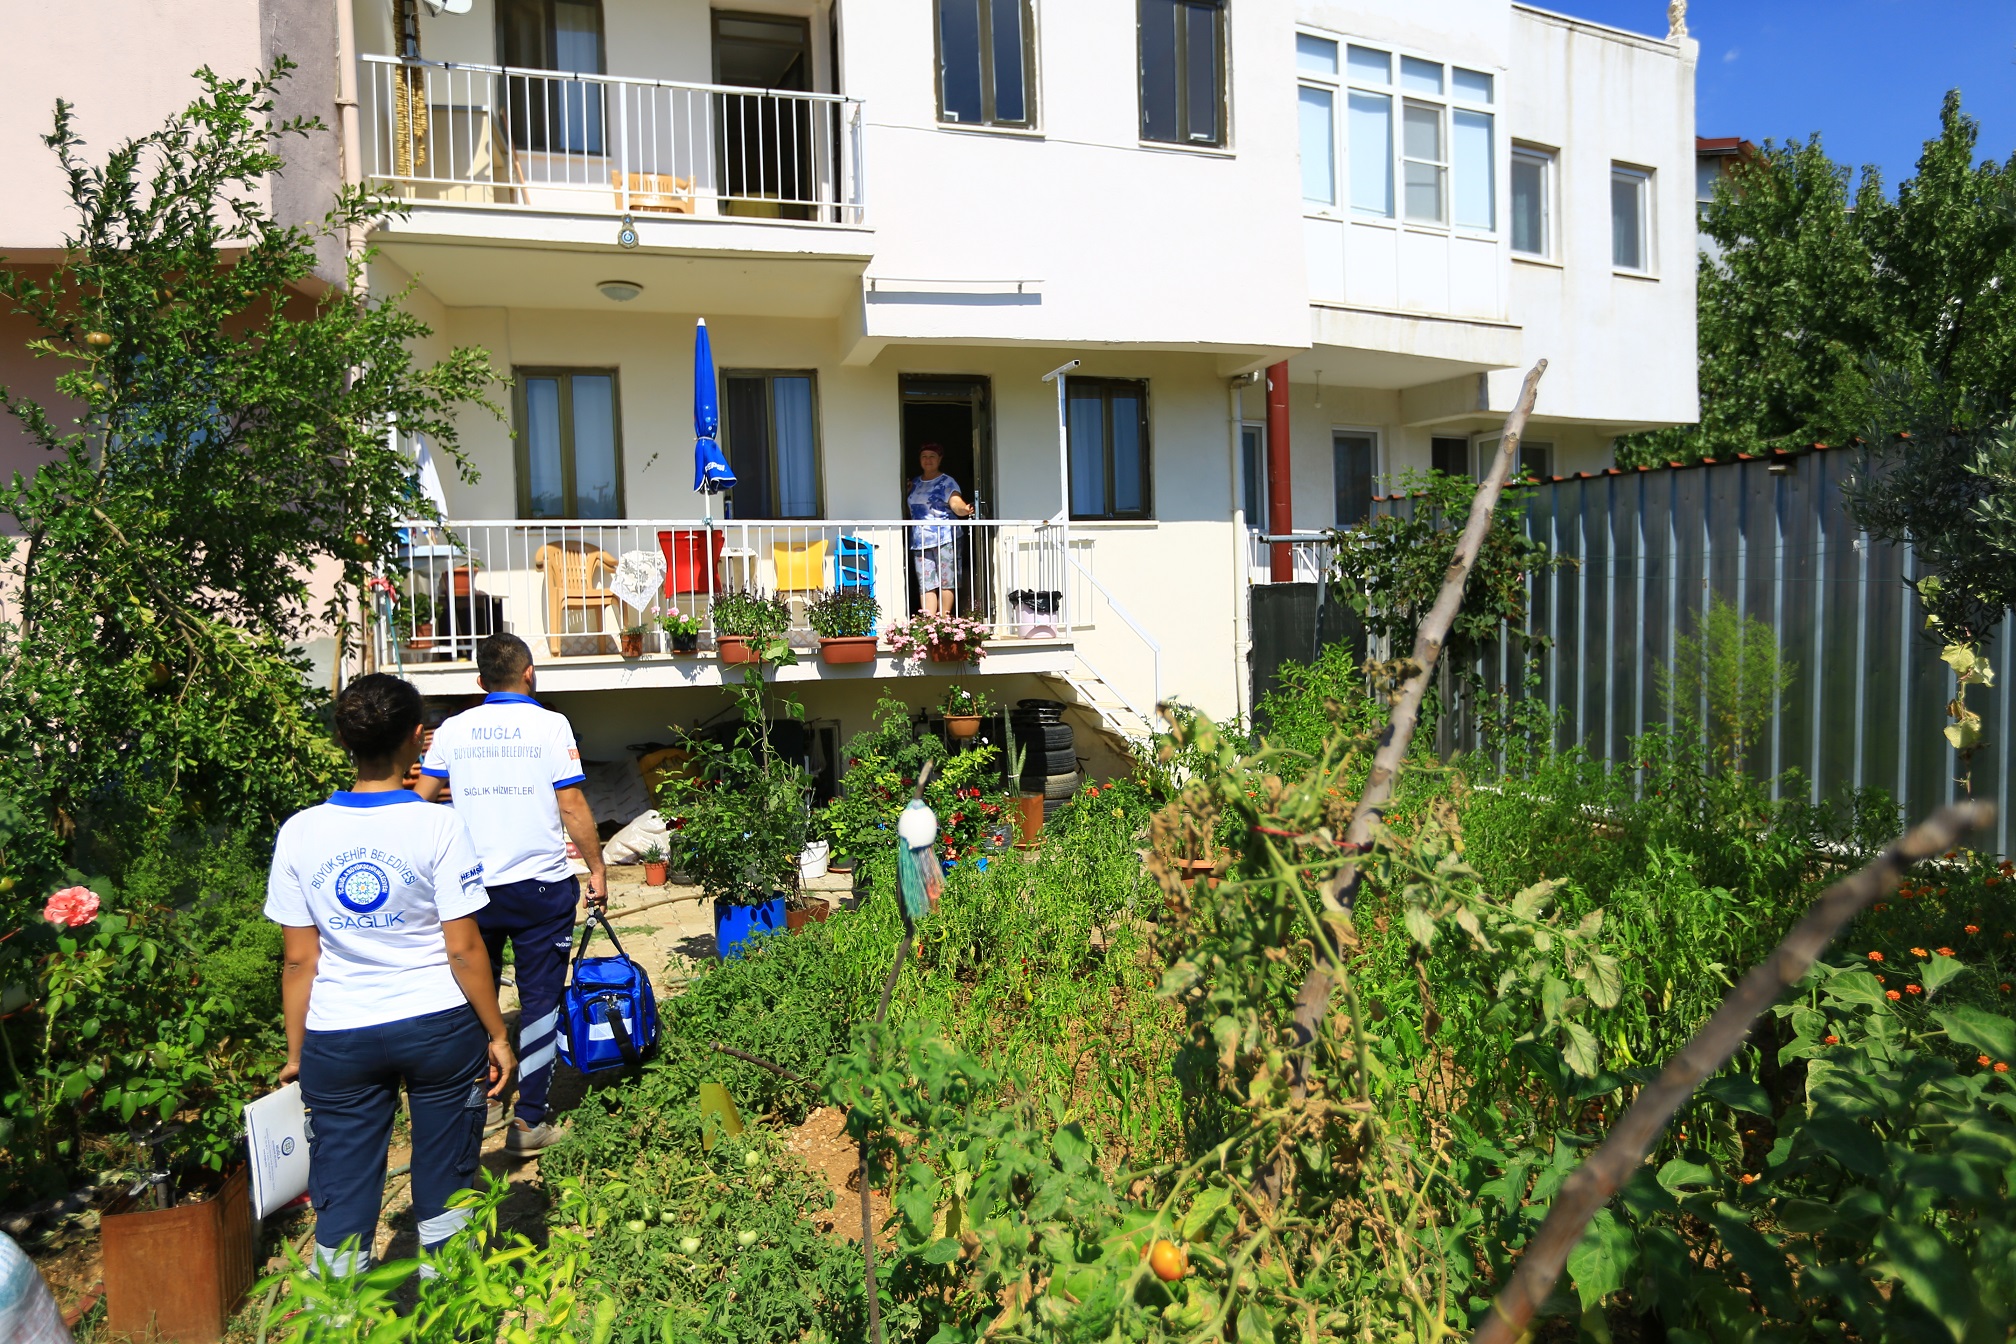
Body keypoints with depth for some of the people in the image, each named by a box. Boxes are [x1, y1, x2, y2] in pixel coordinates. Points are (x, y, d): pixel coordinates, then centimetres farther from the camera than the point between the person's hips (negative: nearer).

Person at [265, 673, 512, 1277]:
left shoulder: (300, 831, -4)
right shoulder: (437, 826, -14)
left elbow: (298, 959, 0)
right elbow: (463, 948, -12)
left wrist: (297, 1051, 12)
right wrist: (497, 1034, -2)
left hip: (338, 1040, 2)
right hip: (439, 1026, -2)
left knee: (341, 1198, 13)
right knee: (443, 1186, 15)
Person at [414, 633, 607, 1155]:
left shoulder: (452, 729, 3)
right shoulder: (550, 725, -7)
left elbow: (422, 799, 6)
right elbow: (573, 807, -9)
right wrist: (596, 868, 1)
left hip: (472, 885, 3)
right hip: (541, 884, -3)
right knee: (540, 997, 6)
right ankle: (529, 1121, 8)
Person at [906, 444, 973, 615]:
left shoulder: (947, 482, 0)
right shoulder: (914, 483, 17)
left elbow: (956, 504, -16)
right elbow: (911, 509, 27)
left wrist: (964, 509, -38)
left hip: (944, 539, -5)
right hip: (920, 541, 5)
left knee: (946, 582, -2)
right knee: (926, 585, 1)